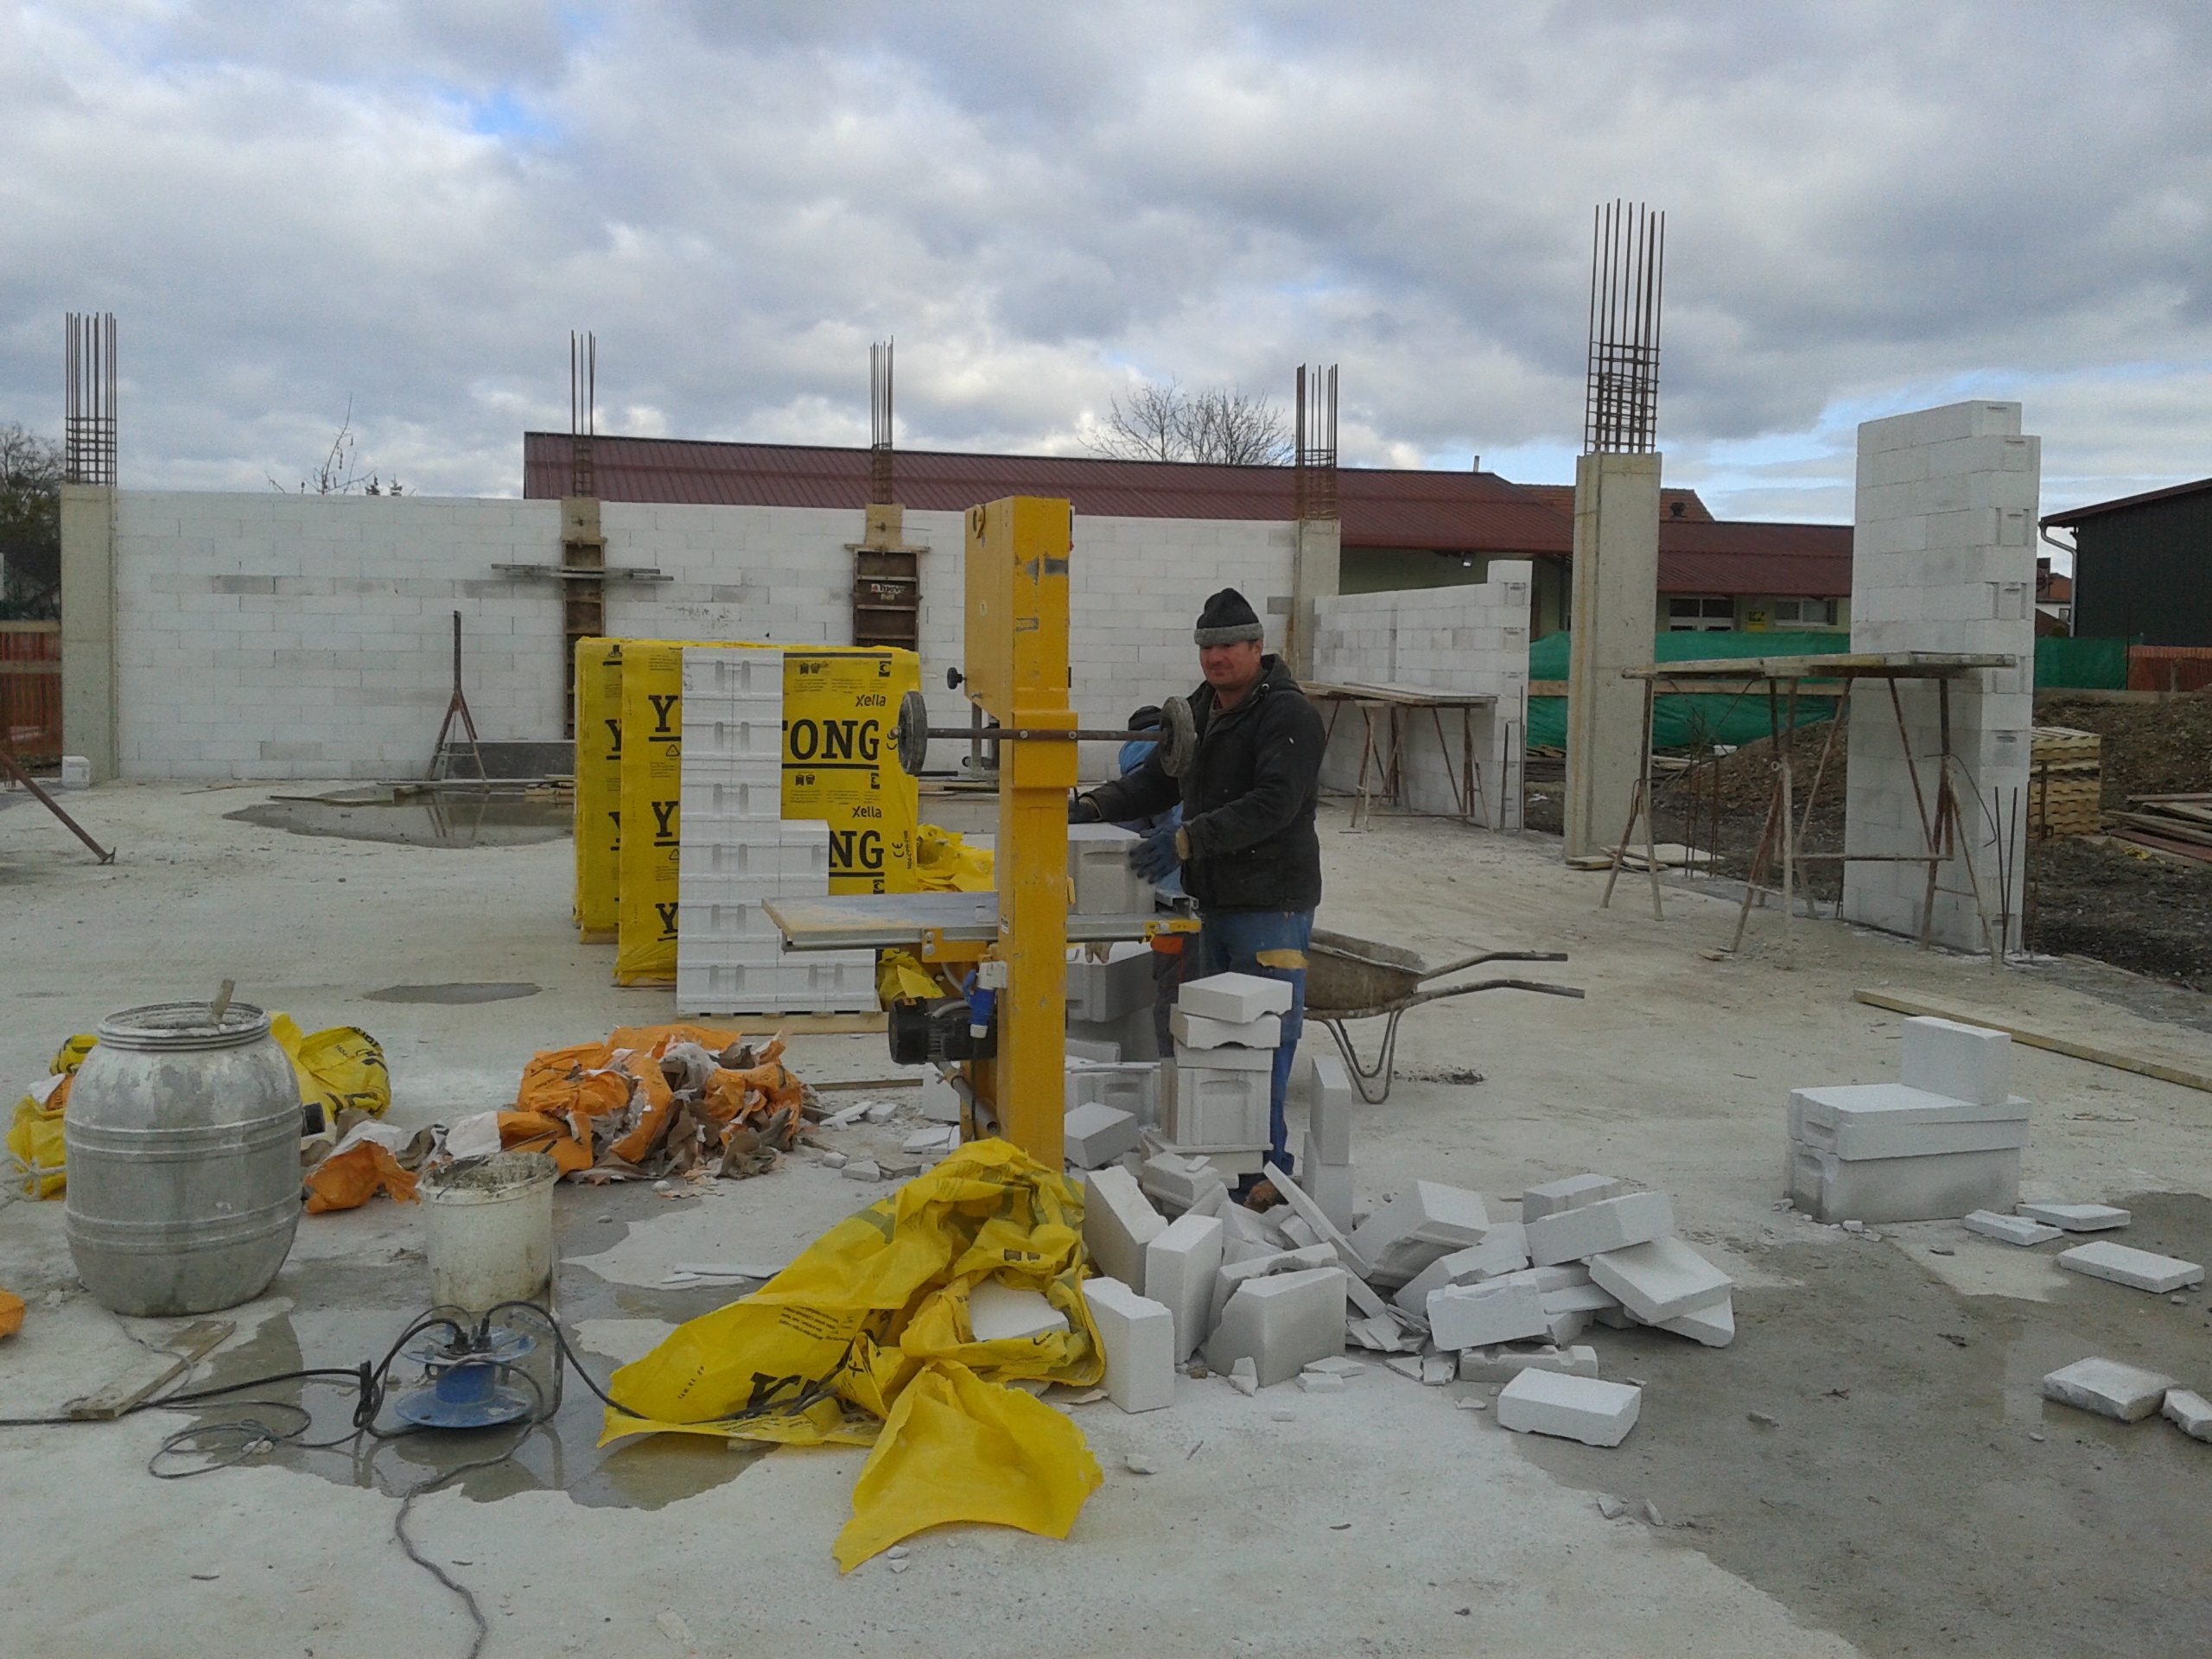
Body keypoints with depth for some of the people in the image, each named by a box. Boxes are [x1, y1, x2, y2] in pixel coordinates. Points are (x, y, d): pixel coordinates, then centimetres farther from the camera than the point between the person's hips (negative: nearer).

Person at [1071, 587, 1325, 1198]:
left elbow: (1274, 803, -26)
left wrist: (1188, 839, -33)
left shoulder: (1288, 714, -14)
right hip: (1212, 902, 9)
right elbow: (1157, 780, 16)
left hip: (1271, 907, -9)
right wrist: (1092, 807, -2)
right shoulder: (1201, 709, 15)